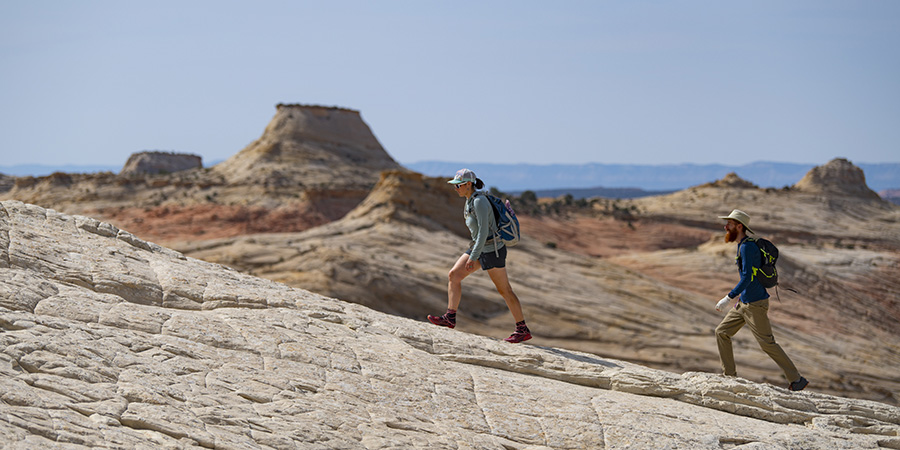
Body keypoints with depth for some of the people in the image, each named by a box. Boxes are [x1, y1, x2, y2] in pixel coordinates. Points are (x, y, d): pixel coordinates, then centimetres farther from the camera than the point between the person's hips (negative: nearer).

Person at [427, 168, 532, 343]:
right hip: (481, 248, 9)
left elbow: (483, 231, -26)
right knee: (454, 275, 1)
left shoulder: (479, 201, -21)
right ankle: (450, 318, 2)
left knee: (504, 290, -1)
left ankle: (523, 330, 9)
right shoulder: (470, 200, 8)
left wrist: (473, 256, -27)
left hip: (492, 250, -9)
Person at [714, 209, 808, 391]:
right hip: (744, 304, 10)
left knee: (767, 344, -4)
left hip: (755, 305, -10)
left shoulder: (747, 247, -19)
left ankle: (797, 380, 4)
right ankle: (730, 376, 12)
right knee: (722, 332, 8)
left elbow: (747, 277, -28)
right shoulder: (743, 245, 11)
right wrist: (740, 298, 25)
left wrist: (729, 298, -30)